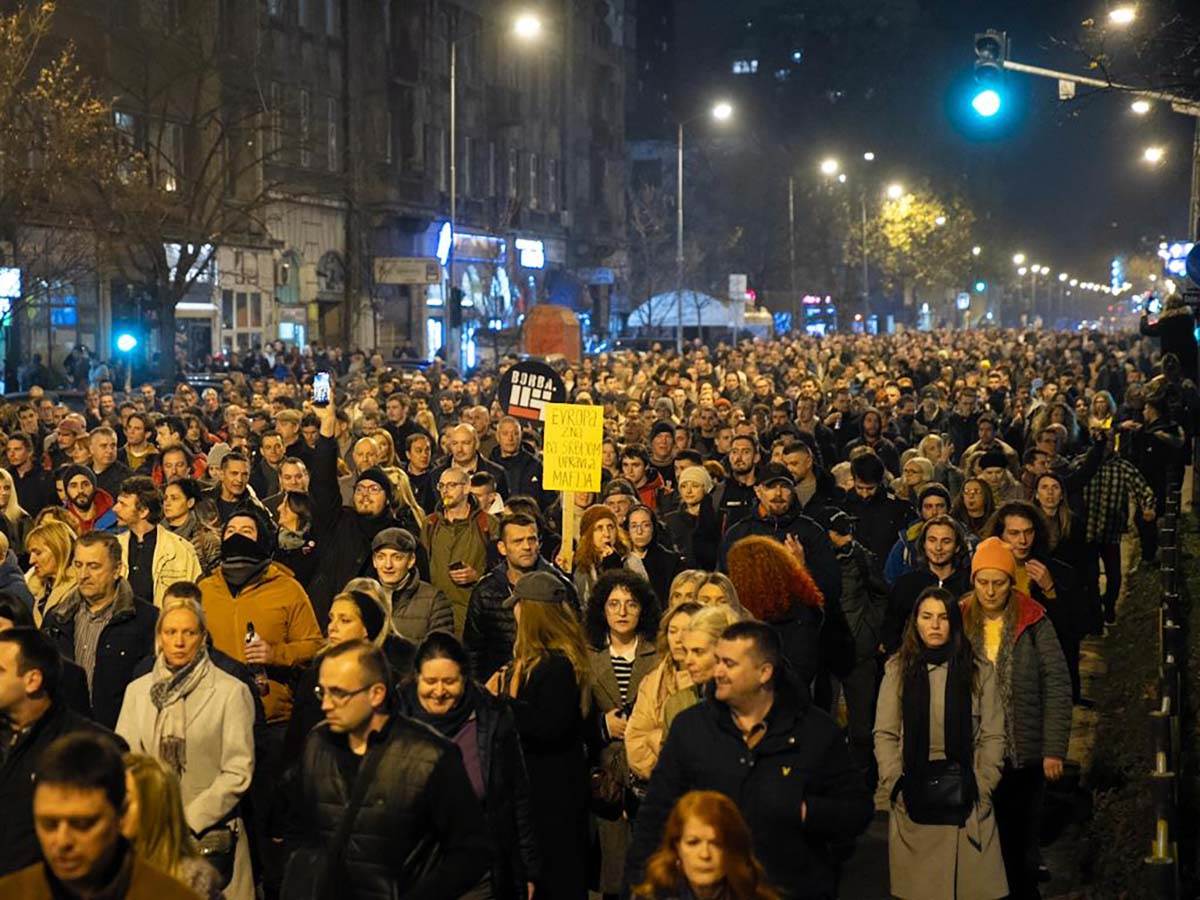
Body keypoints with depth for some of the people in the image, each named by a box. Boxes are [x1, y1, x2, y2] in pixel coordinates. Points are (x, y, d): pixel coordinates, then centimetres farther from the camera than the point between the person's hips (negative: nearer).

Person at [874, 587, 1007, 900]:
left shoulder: (980, 670, 4)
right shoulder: (897, 669, 5)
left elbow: (992, 736, 1)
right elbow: (885, 734, 2)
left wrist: (981, 787, -8)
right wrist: (895, 785, -7)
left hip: (964, 795, 0)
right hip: (913, 797, 0)